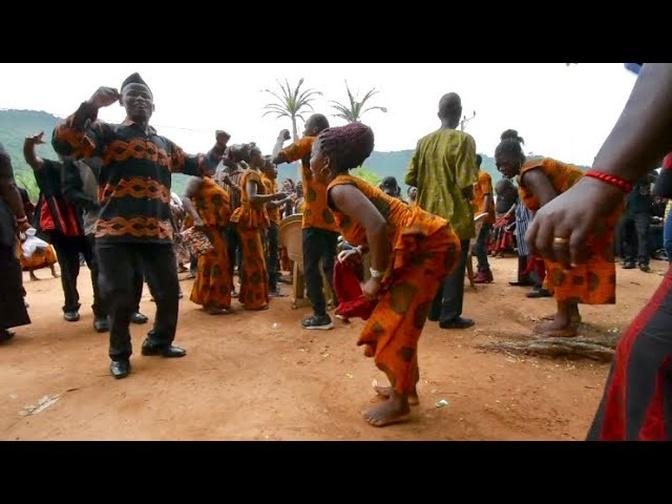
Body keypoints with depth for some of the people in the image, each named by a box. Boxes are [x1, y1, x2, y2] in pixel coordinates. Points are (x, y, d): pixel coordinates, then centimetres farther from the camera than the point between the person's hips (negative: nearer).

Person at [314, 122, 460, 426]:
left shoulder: (339, 188, -15)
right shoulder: (347, 184, 14)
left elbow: (377, 226, -32)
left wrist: (376, 277, -21)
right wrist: (357, 250, 12)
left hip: (429, 245, -10)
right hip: (427, 244, 10)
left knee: (397, 321, -2)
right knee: (398, 318, 18)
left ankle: (399, 403, 13)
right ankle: (406, 387, 32)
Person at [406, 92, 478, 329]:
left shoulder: (424, 141, 5)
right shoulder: (463, 140, -11)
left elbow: (410, 178, 5)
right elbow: (465, 183, -18)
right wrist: (469, 197, 3)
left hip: (430, 213, 6)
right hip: (456, 214, -6)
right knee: (455, 265, 3)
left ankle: (434, 310, 25)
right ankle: (450, 316, 8)